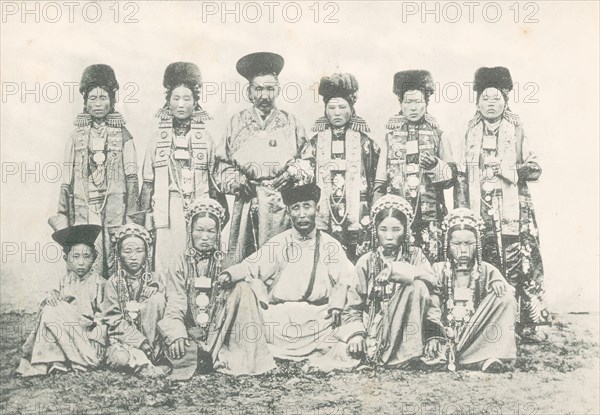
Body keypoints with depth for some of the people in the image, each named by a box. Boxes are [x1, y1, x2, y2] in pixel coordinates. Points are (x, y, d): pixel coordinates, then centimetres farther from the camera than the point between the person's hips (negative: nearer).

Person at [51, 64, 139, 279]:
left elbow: (131, 178, 3)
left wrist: (132, 216, -3)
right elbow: (67, 179, 9)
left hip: (115, 209, -1)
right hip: (84, 210, 1)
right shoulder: (77, 136, 8)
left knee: (116, 268, -1)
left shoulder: (122, 135, 5)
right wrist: (62, 215, 6)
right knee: (89, 267, -4)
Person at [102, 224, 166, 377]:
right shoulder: (113, 283, 2)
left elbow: (163, 315, 0)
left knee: (155, 298, -21)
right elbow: (115, 320, -6)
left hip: (151, 337, 3)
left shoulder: (154, 282, 5)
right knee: (119, 357, -38)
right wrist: (140, 342, -18)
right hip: (123, 339, -3)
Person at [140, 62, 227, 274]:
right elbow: (148, 183, 10)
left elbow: (215, 183, 9)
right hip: (167, 214, 0)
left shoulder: (205, 139, 8)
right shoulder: (158, 138, 9)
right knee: (165, 268, -4)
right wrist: (144, 217, 5)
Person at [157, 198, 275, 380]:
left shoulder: (225, 263, 10)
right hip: (190, 334, -2)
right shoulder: (179, 265, 4)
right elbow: (175, 306, -8)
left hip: (219, 334, 2)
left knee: (243, 289, -20)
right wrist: (176, 335, -25)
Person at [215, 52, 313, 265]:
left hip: (282, 205, 0)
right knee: (242, 257, -5)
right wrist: (237, 182, -3)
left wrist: (292, 174, -5)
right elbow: (224, 162, 13)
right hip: (246, 202, 0)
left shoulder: (290, 123, 12)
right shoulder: (237, 123, 11)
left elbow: (306, 160, 14)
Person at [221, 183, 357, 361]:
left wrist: (336, 305, -13)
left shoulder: (330, 244, 5)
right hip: (281, 314, 1)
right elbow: (250, 267, -1)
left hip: (318, 315, 0)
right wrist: (228, 275, -20)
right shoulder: (278, 243, 5)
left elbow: (344, 280, 4)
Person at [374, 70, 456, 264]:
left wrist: (436, 165, -13)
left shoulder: (437, 136, 9)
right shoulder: (391, 136, 9)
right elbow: (380, 182, 10)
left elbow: (452, 177, 7)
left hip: (430, 216, 0)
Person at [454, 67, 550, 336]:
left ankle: (528, 322, 0)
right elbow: (461, 176, 11)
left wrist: (512, 169, -12)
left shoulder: (517, 132, 7)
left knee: (522, 264, -8)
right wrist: (461, 211, 3)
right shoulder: (471, 134, 12)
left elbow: (535, 169, 6)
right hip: (480, 213, 1)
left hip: (514, 211, -1)